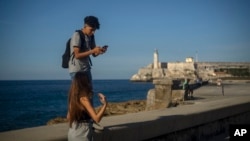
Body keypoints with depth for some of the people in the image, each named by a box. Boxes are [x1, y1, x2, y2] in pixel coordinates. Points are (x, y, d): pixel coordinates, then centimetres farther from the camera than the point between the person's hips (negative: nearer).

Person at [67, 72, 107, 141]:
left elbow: (68, 117, 14)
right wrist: (105, 104, -20)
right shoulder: (84, 98, -18)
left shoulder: (73, 98, 5)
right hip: (82, 135, -8)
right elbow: (97, 118, -26)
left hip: (72, 133, 8)